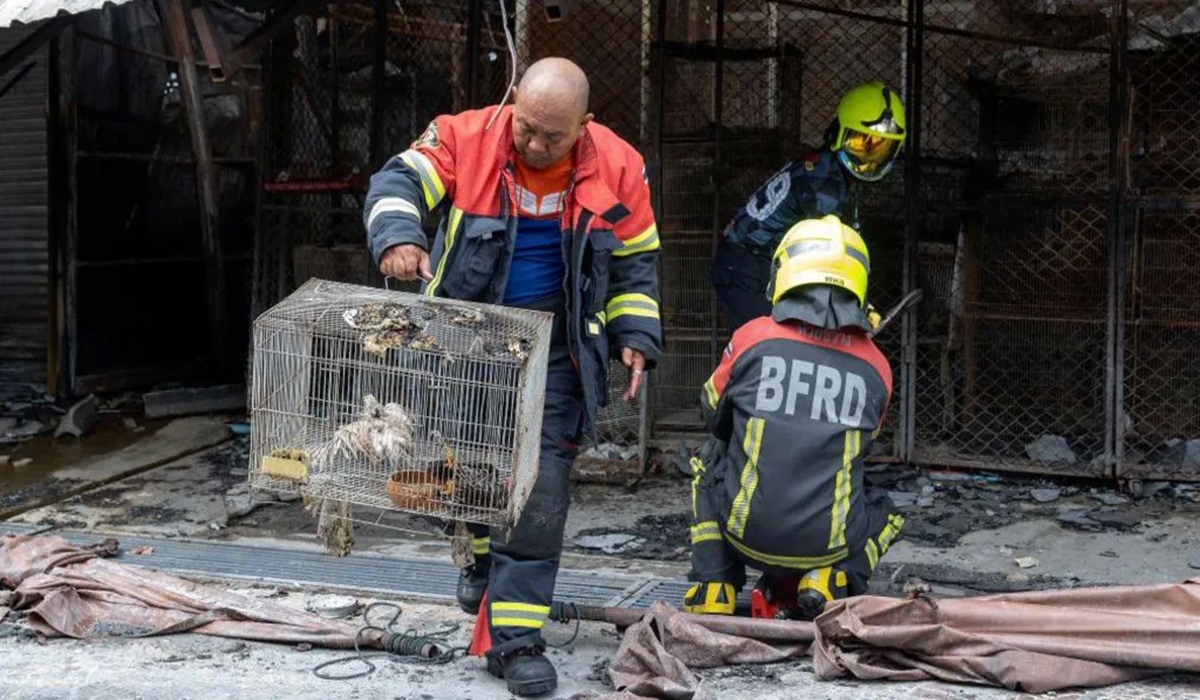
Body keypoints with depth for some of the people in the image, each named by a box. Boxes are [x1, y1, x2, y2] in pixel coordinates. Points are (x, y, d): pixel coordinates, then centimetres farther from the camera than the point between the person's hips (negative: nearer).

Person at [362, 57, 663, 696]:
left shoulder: (616, 168, -7)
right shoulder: (464, 139, -12)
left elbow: (635, 263, 5)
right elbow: (398, 182, -19)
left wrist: (636, 338, -3)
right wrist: (398, 237, -41)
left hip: (552, 350, -1)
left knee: (539, 490, -7)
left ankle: (516, 641, 1)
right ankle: (484, 550, 50)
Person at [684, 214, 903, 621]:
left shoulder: (753, 337, -3)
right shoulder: (876, 367, 1)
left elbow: (714, 415, 15)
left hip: (747, 532, 0)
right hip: (828, 545, 0)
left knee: (708, 463, 30)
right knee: (884, 512, 33)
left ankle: (712, 590, 17)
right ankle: (829, 580, 4)